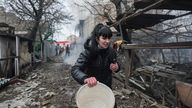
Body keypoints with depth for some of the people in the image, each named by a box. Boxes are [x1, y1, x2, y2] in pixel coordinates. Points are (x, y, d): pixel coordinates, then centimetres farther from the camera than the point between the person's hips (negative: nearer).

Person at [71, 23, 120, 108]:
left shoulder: (111, 52, -10)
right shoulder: (88, 52, -24)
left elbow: (116, 64, 8)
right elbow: (74, 70, -31)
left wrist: (116, 67, -17)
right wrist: (85, 79, -52)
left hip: (107, 88, 4)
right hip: (91, 88, -4)